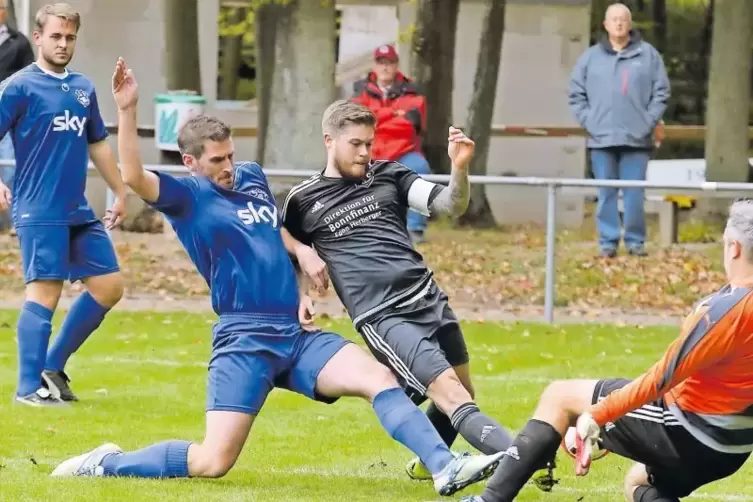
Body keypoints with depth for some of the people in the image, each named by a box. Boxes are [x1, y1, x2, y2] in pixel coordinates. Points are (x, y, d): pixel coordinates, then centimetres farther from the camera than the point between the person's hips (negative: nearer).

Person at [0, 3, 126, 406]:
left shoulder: (83, 88, 15)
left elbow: (98, 145, 25)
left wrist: (120, 193, 26)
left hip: (79, 212, 7)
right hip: (38, 211, -7)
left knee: (109, 286, 6)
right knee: (44, 293, -11)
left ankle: (53, 365, 15)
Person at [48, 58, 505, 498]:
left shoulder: (253, 177, 16)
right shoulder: (187, 196, -4)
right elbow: (134, 177, -25)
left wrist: (301, 250, 14)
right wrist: (127, 110, -34)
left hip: (296, 332, 6)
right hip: (243, 341, -6)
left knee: (380, 379, -16)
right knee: (212, 464, -12)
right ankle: (105, 463, 8)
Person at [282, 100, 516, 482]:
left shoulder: (389, 176, 10)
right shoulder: (303, 200, 6)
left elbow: (451, 205, 0)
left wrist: (460, 167, -19)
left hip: (428, 299, 5)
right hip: (381, 318, -4)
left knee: (462, 393, 10)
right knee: (451, 396, -18)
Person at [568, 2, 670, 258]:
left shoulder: (648, 55, 4)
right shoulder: (590, 57, 7)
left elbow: (661, 92, 5)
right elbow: (576, 94, 9)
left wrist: (650, 122, -4)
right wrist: (588, 121, -2)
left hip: (636, 138, -1)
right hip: (601, 138, 1)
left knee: (635, 193, -1)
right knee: (606, 193, 3)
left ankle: (635, 240, 6)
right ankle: (608, 241, 6)